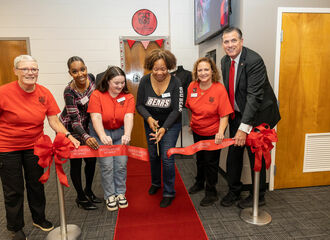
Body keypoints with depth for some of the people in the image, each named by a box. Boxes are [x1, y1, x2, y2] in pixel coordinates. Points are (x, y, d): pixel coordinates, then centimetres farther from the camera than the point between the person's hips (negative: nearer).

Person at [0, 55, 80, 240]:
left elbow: (54, 121, -7)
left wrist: (68, 136, -21)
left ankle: (39, 218, 42)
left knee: (36, 184, 18)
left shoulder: (44, 93, -7)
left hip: (34, 146, 3)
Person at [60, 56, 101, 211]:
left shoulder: (91, 78, -11)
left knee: (92, 159, 10)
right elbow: (75, 120, -30)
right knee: (75, 162, 3)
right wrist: (86, 137, -45)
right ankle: (80, 198, 22)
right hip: (69, 129, -6)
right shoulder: (69, 92, -28)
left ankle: (88, 191, 32)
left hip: (85, 126, 6)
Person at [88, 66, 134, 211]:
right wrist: (102, 136, -40)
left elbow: (128, 117, -21)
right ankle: (110, 195, 15)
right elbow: (96, 118, -23)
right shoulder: (97, 95, -13)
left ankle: (120, 193, 18)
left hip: (120, 132, 2)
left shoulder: (128, 97, -8)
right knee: (107, 165, -5)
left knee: (121, 164, -1)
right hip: (101, 132, -2)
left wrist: (127, 135, -39)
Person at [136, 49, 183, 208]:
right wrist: (149, 118, -25)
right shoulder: (145, 81, -11)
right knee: (153, 156, 15)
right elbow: (139, 105, -7)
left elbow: (177, 109, -17)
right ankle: (155, 183, 41)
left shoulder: (175, 83, -17)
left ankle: (169, 193, 10)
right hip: (150, 123, 3)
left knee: (167, 157, -9)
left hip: (171, 124, -3)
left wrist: (164, 128, -26)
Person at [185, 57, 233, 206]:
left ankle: (211, 192, 29)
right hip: (197, 131, 5)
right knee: (199, 159, 24)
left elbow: (224, 115, -21)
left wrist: (220, 132, -34)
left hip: (213, 133, -5)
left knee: (211, 162, 7)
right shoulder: (192, 86, -9)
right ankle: (199, 183, 48)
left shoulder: (220, 89, -22)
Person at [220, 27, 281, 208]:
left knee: (255, 155, 5)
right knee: (234, 153, 12)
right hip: (237, 113, 7)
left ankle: (258, 196, 26)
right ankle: (234, 191, 31)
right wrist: (229, 113, 6)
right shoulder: (225, 61, 2)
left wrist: (244, 127, -32)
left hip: (257, 114, -6)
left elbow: (254, 96, -28)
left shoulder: (254, 60, -22)